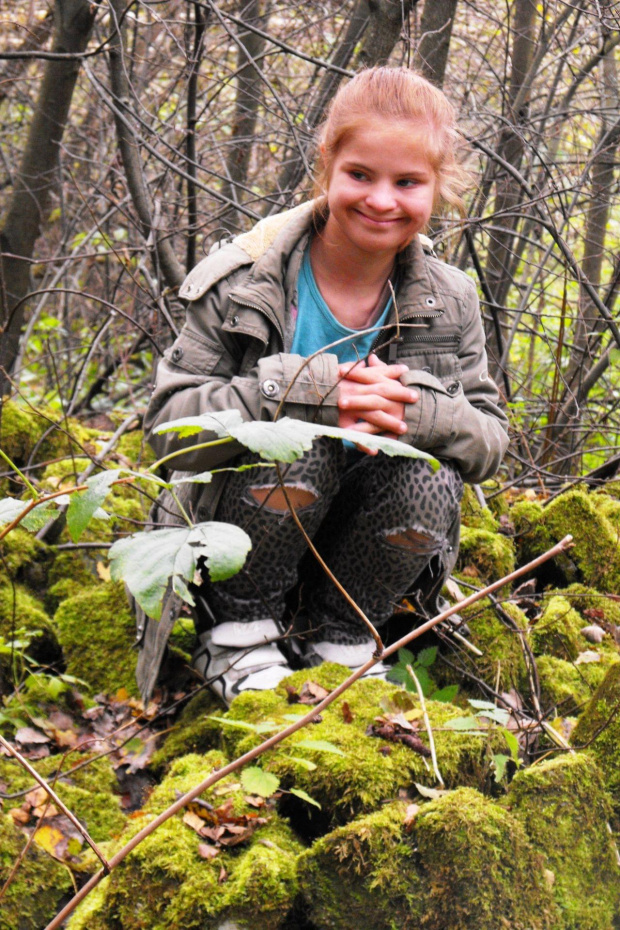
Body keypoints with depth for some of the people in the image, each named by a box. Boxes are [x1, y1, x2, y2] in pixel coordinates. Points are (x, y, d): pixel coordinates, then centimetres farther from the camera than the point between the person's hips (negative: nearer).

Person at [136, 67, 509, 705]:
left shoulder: (449, 303, -3)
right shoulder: (245, 284, -14)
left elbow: (491, 438, -2)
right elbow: (168, 422, -18)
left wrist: (415, 410, -26)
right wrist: (313, 394, -31)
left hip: (361, 556, 3)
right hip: (244, 547, -3)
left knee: (430, 480, -27)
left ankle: (338, 641, -3)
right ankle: (236, 635, -10)